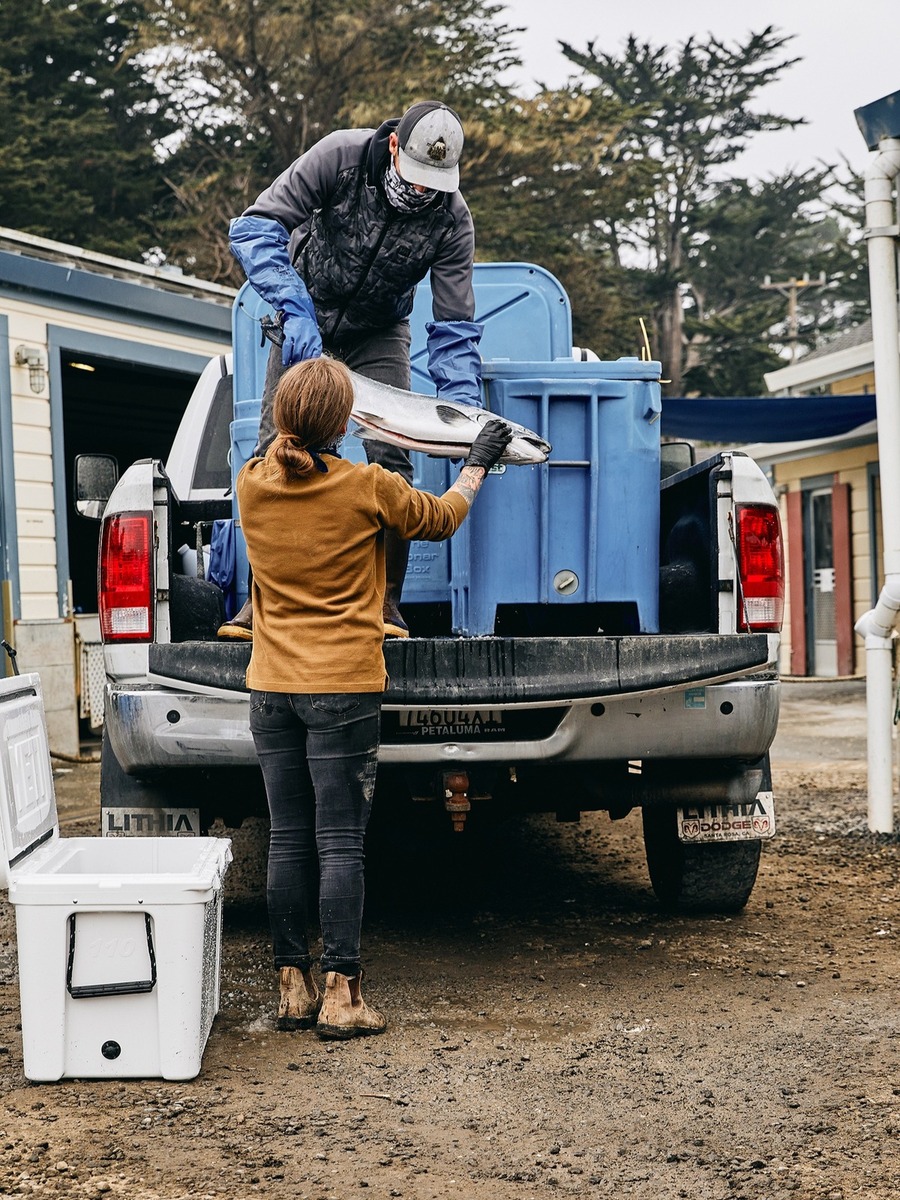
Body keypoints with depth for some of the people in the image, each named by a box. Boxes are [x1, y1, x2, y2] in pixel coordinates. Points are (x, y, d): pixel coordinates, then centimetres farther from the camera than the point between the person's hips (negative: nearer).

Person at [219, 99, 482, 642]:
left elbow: (454, 327, -17)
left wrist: (464, 405, -31)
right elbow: (256, 228, -27)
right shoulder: (341, 156, -25)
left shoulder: (452, 217, -20)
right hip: (305, 321, 0)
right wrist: (294, 309, -39)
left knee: (390, 458, -15)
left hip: (378, 334, 0)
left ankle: (384, 603, -8)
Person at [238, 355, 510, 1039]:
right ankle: (341, 995, 0)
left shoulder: (252, 483, 1)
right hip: (344, 686, -4)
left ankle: (294, 988, 14)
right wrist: (478, 465, 24)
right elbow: (439, 519, 10)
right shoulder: (366, 487, -8)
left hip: (273, 686, 4)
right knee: (340, 846, -1)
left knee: (288, 842, 9)